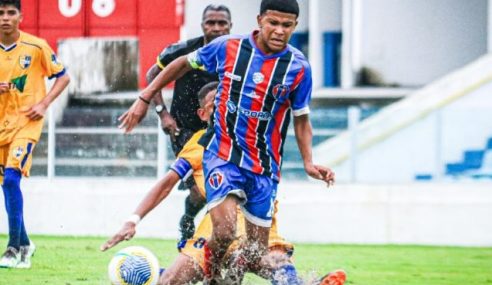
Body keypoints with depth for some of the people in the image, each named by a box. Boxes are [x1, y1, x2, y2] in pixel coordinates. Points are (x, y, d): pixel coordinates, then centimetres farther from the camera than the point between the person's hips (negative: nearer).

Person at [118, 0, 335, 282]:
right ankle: (210, 279, 3)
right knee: (224, 231, -24)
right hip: (223, 155, -2)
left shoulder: (299, 67, -5)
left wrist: (309, 162, -6)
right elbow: (184, 63, 10)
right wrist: (145, 98, 9)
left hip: (265, 167, 2)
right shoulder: (228, 47, -7)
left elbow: (301, 119, 8)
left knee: (257, 253, 5)